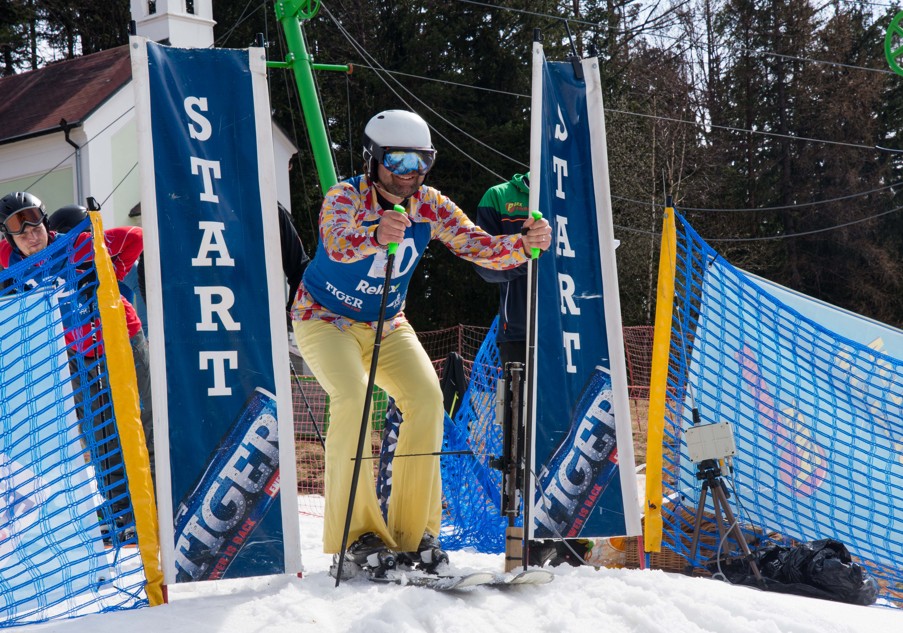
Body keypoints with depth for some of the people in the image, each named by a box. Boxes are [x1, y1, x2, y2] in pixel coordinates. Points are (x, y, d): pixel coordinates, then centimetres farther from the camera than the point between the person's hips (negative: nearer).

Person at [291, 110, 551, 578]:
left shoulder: (430, 206, -10)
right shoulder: (344, 198, -24)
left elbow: (479, 247, -18)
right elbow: (338, 244, -45)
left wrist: (524, 244, -39)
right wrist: (376, 236, -67)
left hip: (387, 324, 5)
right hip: (325, 320, -4)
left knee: (426, 398, -16)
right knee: (353, 398, -28)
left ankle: (414, 534, -8)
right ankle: (356, 535, -22)